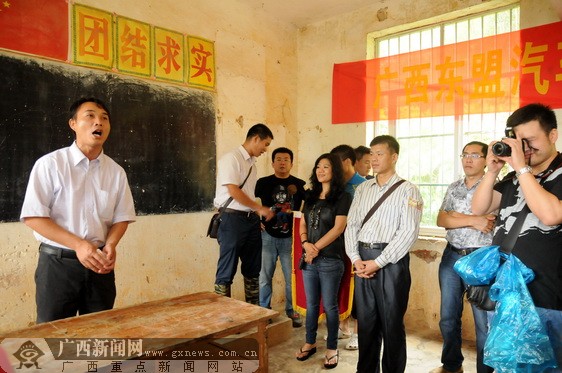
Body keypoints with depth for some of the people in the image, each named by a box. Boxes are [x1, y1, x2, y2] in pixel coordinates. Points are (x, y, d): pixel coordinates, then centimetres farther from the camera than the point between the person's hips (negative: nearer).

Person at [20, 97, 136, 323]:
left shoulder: (116, 171, 4)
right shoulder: (50, 164, -8)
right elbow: (33, 217, -10)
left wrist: (110, 245, -12)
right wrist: (79, 245, -19)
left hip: (99, 262, 4)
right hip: (58, 262, -3)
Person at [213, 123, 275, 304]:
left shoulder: (252, 162, 15)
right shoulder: (231, 158, -10)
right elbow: (233, 191, -18)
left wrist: (257, 217, 13)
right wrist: (260, 208, -12)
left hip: (251, 219, 9)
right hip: (232, 218, -8)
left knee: (253, 268, 15)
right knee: (227, 270, 0)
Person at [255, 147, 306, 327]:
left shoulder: (299, 184, 2)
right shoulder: (263, 182, 2)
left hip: (290, 237, 0)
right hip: (268, 236, 0)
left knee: (292, 277, 6)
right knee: (265, 277, 8)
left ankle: (292, 310, 23)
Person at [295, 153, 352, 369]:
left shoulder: (342, 197, -5)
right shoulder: (311, 196, 12)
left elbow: (338, 228, -13)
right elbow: (302, 224, 10)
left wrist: (316, 248, -14)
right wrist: (306, 244, -8)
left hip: (330, 260, -5)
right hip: (309, 258, 5)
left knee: (329, 306, 5)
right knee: (311, 304, 14)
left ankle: (332, 349, 20)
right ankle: (310, 343, 29)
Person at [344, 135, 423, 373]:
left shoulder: (407, 190, -3)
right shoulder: (362, 189, 13)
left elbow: (409, 231, -12)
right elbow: (352, 225, 9)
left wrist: (378, 262, -15)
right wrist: (355, 259, -5)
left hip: (391, 261, -4)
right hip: (363, 260, 5)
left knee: (391, 323, 7)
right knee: (365, 320, 13)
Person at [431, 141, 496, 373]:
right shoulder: (454, 188, 11)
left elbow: (482, 216, -18)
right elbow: (441, 220, 0)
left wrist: (455, 216, -9)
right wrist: (471, 220, -12)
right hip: (451, 257, 6)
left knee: (484, 321, 3)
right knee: (448, 317, 15)